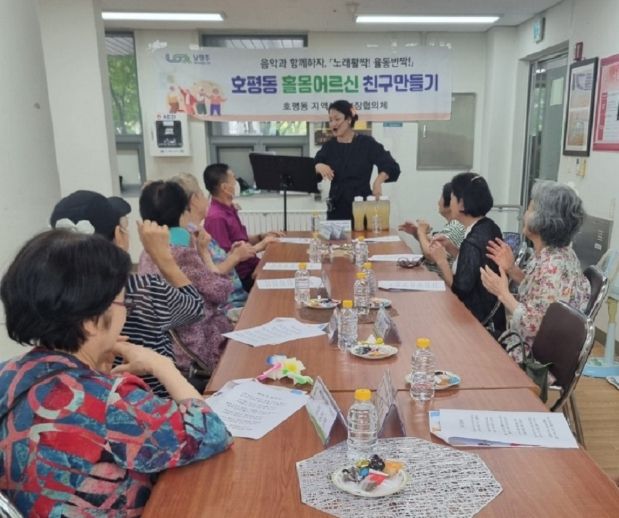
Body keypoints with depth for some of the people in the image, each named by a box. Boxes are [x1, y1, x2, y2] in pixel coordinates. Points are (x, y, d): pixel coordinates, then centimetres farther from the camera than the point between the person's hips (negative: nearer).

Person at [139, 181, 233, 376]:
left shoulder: (148, 254, 1)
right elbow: (221, 292, -15)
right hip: (197, 348, -8)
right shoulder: (183, 254, -24)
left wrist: (199, 251, 3)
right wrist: (204, 251, -7)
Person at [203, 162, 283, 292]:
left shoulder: (229, 208, 9)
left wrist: (262, 237, 4)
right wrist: (260, 245, -15)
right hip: (239, 277, -9)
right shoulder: (216, 217, -20)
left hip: (250, 266, 9)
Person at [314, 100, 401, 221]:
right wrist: (318, 167, -18)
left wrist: (378, 181, -25)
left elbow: (392, 167, -7)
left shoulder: (367, 143, -2)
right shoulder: (329, 146, 9)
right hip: (336, 208, 3)